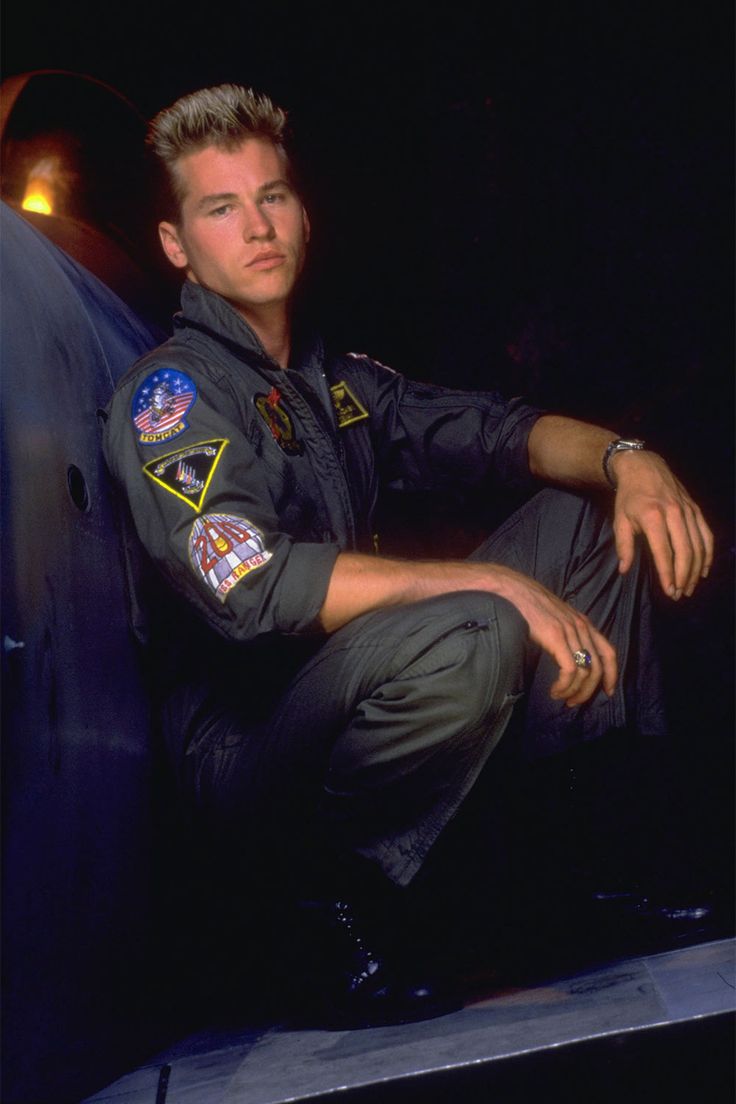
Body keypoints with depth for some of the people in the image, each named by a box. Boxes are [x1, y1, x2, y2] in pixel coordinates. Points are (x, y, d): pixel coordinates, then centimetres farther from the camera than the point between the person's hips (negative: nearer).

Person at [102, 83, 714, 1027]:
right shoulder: (171, 392, -13)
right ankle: (333, 906, -14)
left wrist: (621, 456, -12)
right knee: (467, 634, -37)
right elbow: (252, 586, -28)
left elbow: (496, 430, 10)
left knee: (587, 509, 6)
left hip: (370, 707, 8)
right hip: (246, 751, -8)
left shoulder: (336, 377, 12)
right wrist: (494, 580, -28)